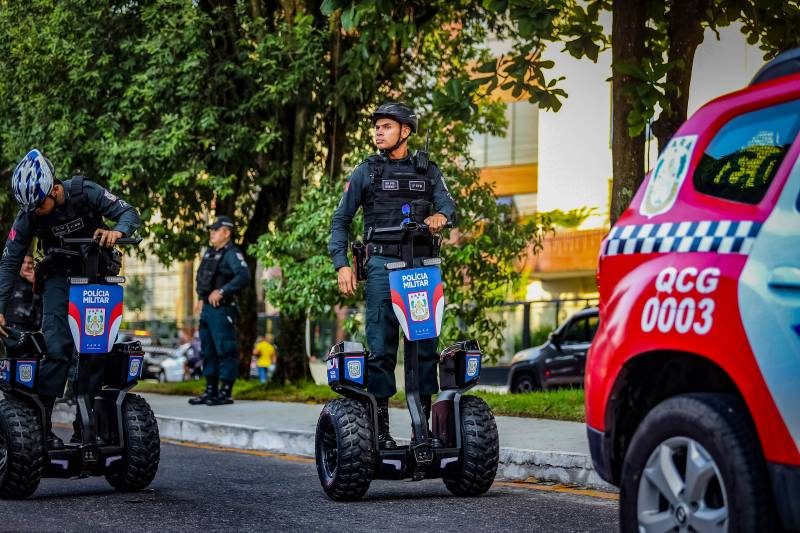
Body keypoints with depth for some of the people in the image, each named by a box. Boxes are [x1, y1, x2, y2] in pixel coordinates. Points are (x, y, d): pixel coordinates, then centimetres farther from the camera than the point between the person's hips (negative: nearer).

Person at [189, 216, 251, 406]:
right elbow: (200, 276, 31)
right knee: (208, 350, 13)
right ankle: (210, 390, 21)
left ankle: (226, 392, -5)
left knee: (225, 350, -7)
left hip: (222, 309, -10)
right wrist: (200, 297, 19)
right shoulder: (209, 252, 17)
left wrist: (222, 291, -26)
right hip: (207, 307, 10)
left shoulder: (232, 254, -11)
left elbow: (244, 276, -25)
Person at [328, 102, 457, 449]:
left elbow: (447, 203, 2)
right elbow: (341, 220, 10)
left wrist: (441, 215, -23)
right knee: (381, 345, -6)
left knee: (425, 343, 2)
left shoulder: (427, 171, 16)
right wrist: (342, 264, -2)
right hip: (383, 264, -2)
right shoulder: (366, 172, 11)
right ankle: (379, 425, -3)